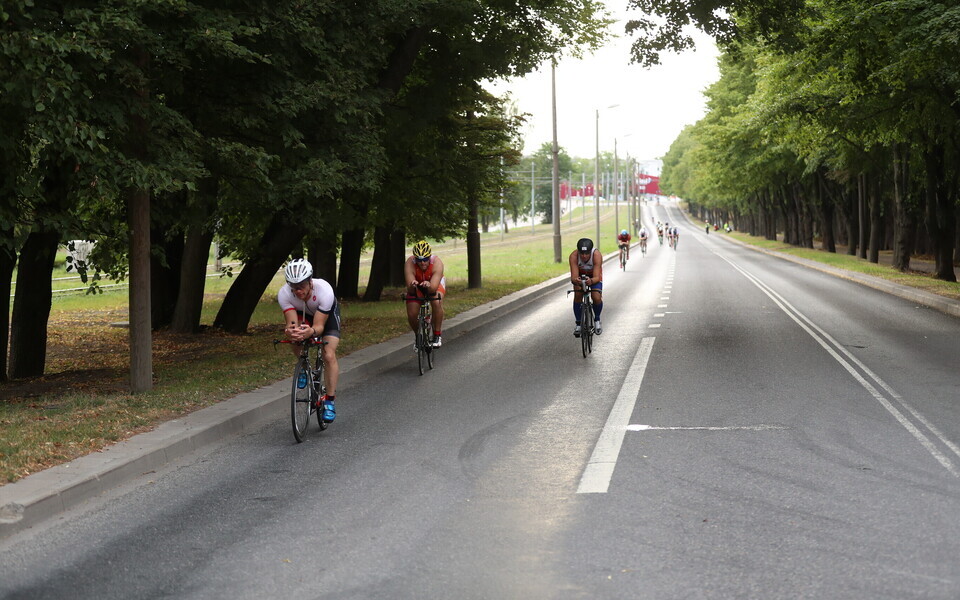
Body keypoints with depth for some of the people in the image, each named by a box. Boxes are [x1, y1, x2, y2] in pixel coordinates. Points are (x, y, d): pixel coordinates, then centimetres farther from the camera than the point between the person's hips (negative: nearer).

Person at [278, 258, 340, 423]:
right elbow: (291, 322, -38)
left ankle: (330, 400, -10)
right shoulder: (284, 294, -35)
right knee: (294, 339, -27)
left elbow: (319, 326, -39)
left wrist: (310, 332, -62)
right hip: (304, 314, 3)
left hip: (327, 314, -3)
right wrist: (290, 329, -62)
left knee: (329, 355, -21)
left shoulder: (324, 290, -41)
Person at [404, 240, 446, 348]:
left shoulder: (437, 262, -36)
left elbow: (433, 288, -45)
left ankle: (437, 335, -17)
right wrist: (412, 286, -64)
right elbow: (410, 290, -41)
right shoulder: (409, 263, -35)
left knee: (437, 302, -32)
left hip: (435, 283, -1)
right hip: (417, 286, 1)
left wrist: (429, 286, -68)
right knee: (411, 315, -11)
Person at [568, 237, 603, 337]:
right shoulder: (573, 256, -35)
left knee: (597, 298, -21)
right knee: (577, 296, -22)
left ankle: (597, 320, 7)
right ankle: (578, 323, -5)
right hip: (580, 275, 1)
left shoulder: (597, 255, -38)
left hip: (594, 276, -1)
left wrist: (591, 281, -66)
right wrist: (575, 280, -64)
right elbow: (573, 276, -40)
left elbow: (596, 277, -43)